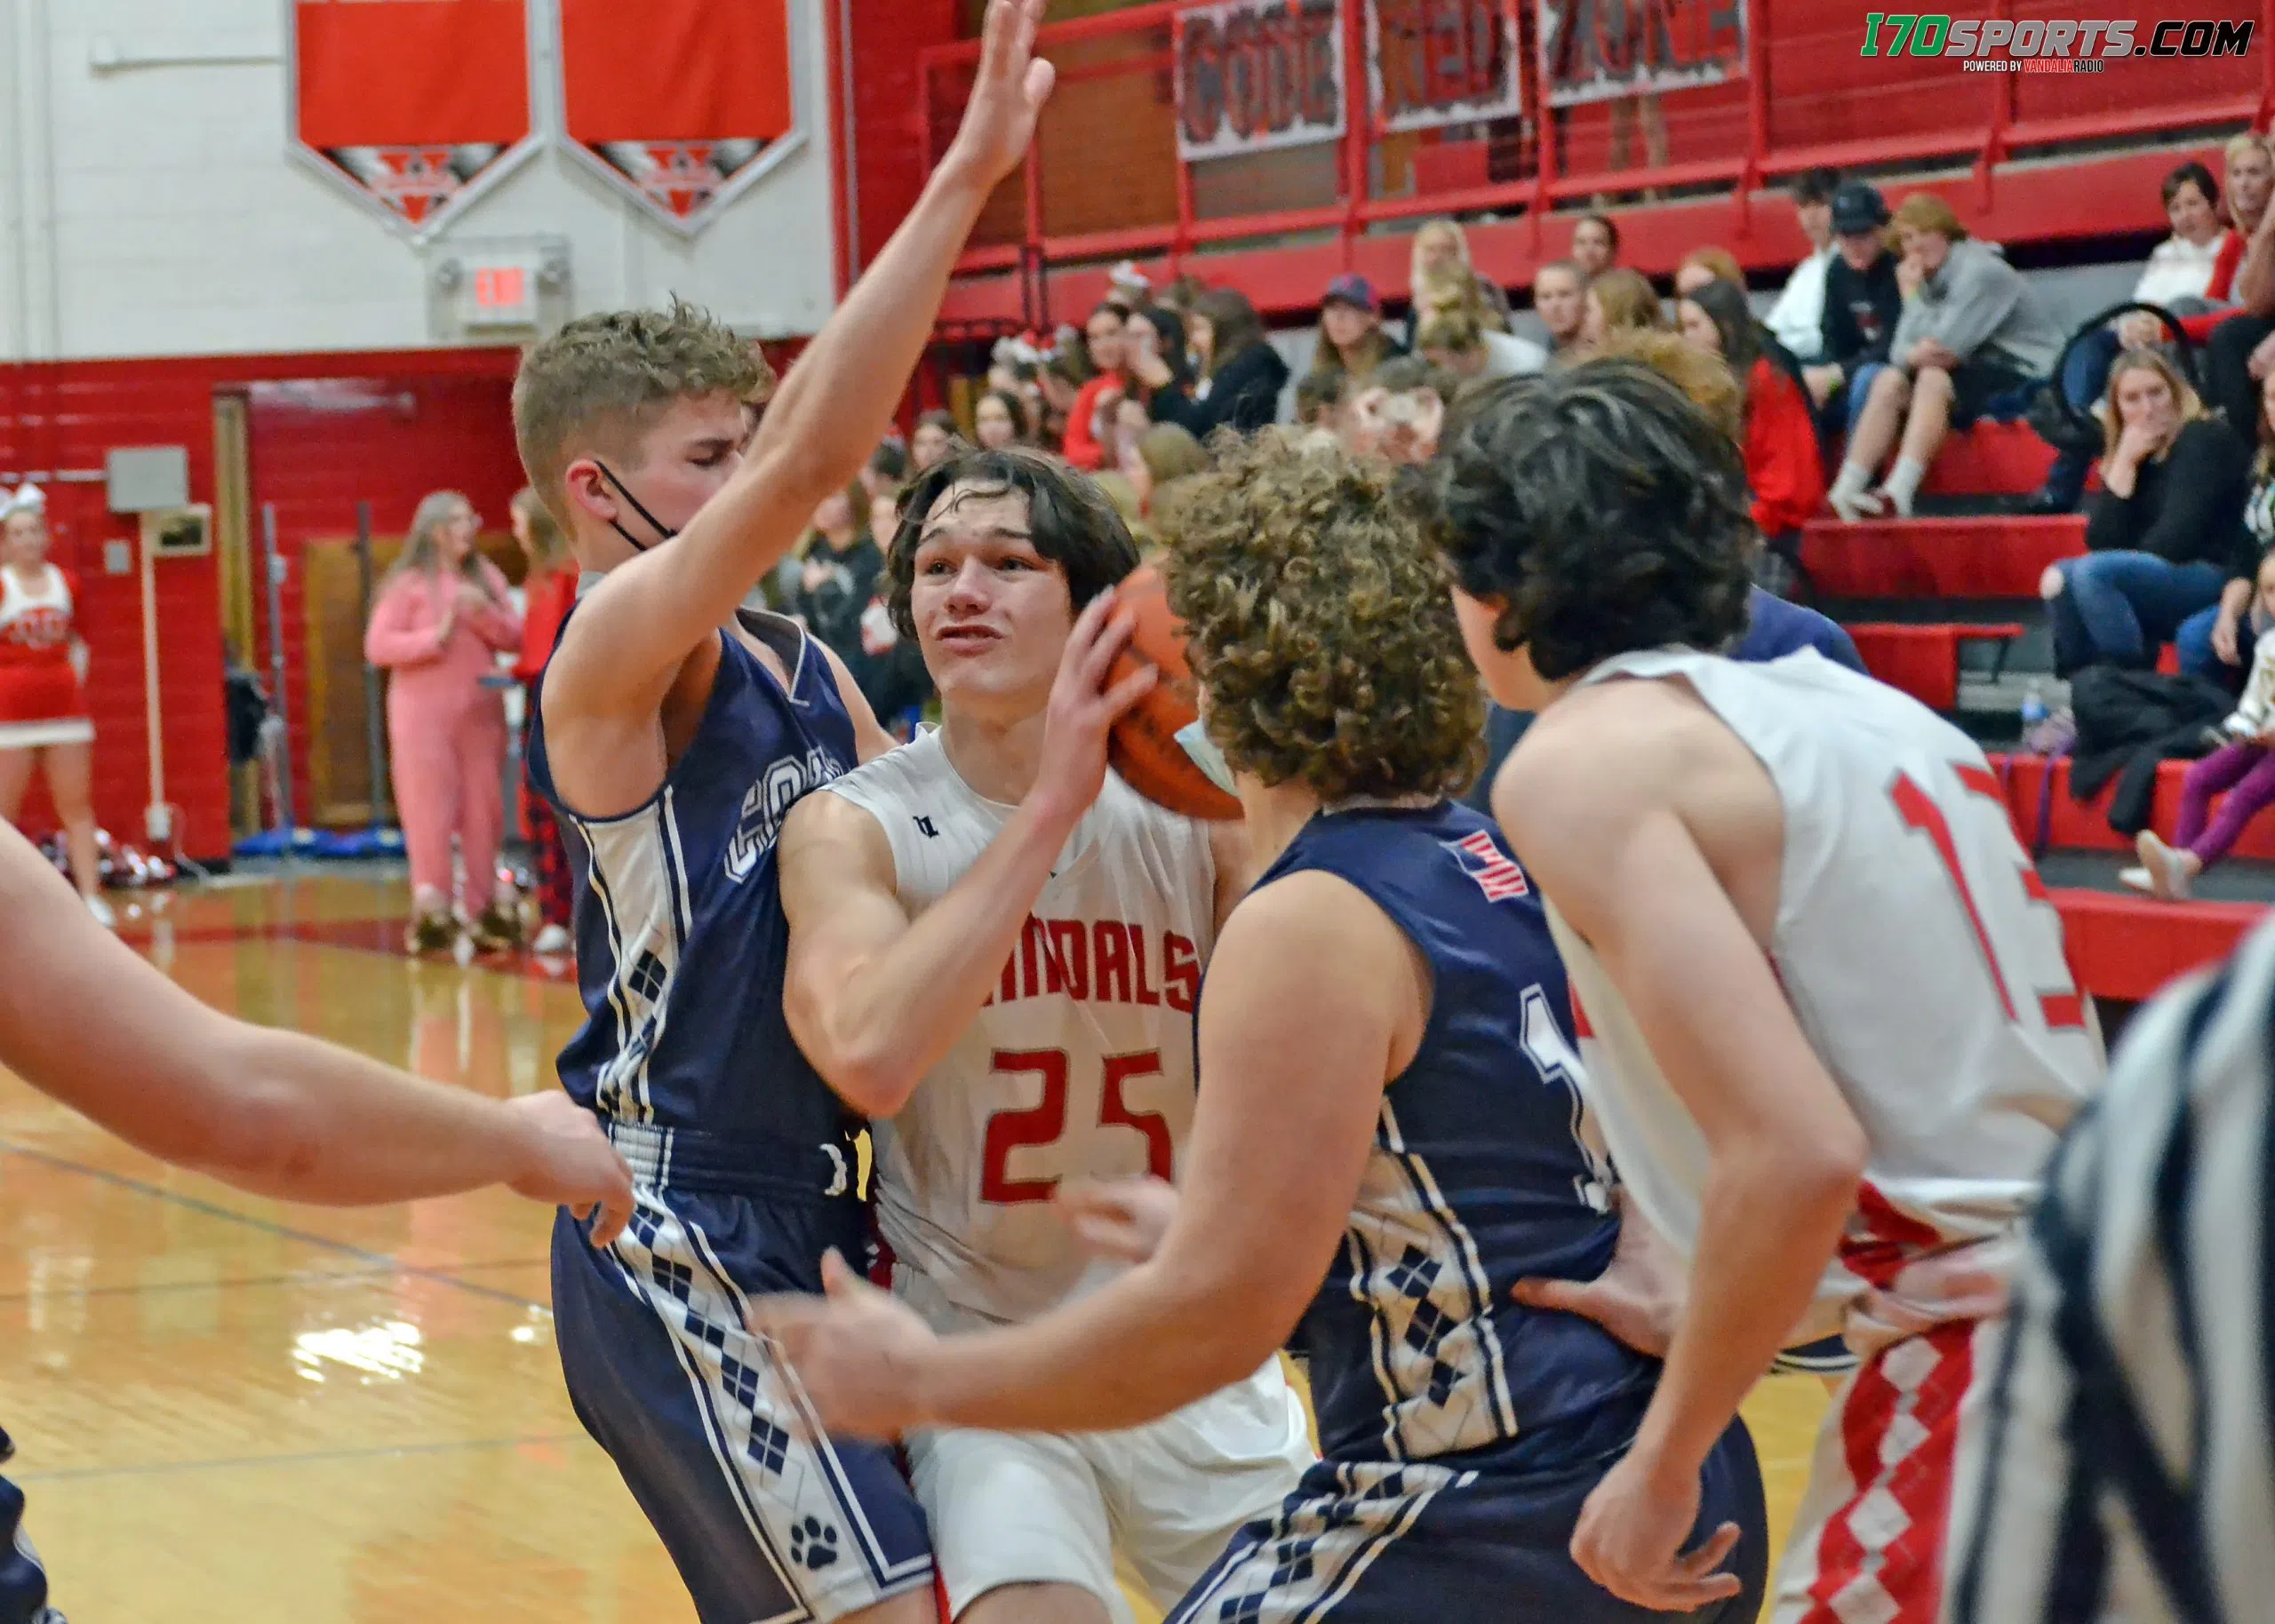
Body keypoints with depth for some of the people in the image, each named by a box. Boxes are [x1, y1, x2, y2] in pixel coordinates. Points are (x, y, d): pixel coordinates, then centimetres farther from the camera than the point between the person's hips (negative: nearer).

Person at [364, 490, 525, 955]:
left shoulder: (487, 578, 10)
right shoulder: (408, 584, -2)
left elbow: (516, 640, 6)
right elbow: (377, 647, -8)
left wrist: (484, 614, -10)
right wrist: (435, 637, -14)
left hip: (481, 712, 4)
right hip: (425, 713, -4)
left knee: (484, 812, 3)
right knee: (430, 814, -5)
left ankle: (484, 909, 9)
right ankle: (433, 912, -2)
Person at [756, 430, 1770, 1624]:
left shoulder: (1310, 926, -14)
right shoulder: (1506, 866, 11)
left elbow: (1218, 1315, -16)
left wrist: (917, 1382, -4)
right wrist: (1210, 1237, 31)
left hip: (1490, 1526, -9)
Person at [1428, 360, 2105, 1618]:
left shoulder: (1580, 759, -7)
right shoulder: (1847, 704, 17)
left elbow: (1796, 1154, -18)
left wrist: (1664, 1464, -7)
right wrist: (1691, 1318, 21)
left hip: (1990, 1359, -8)